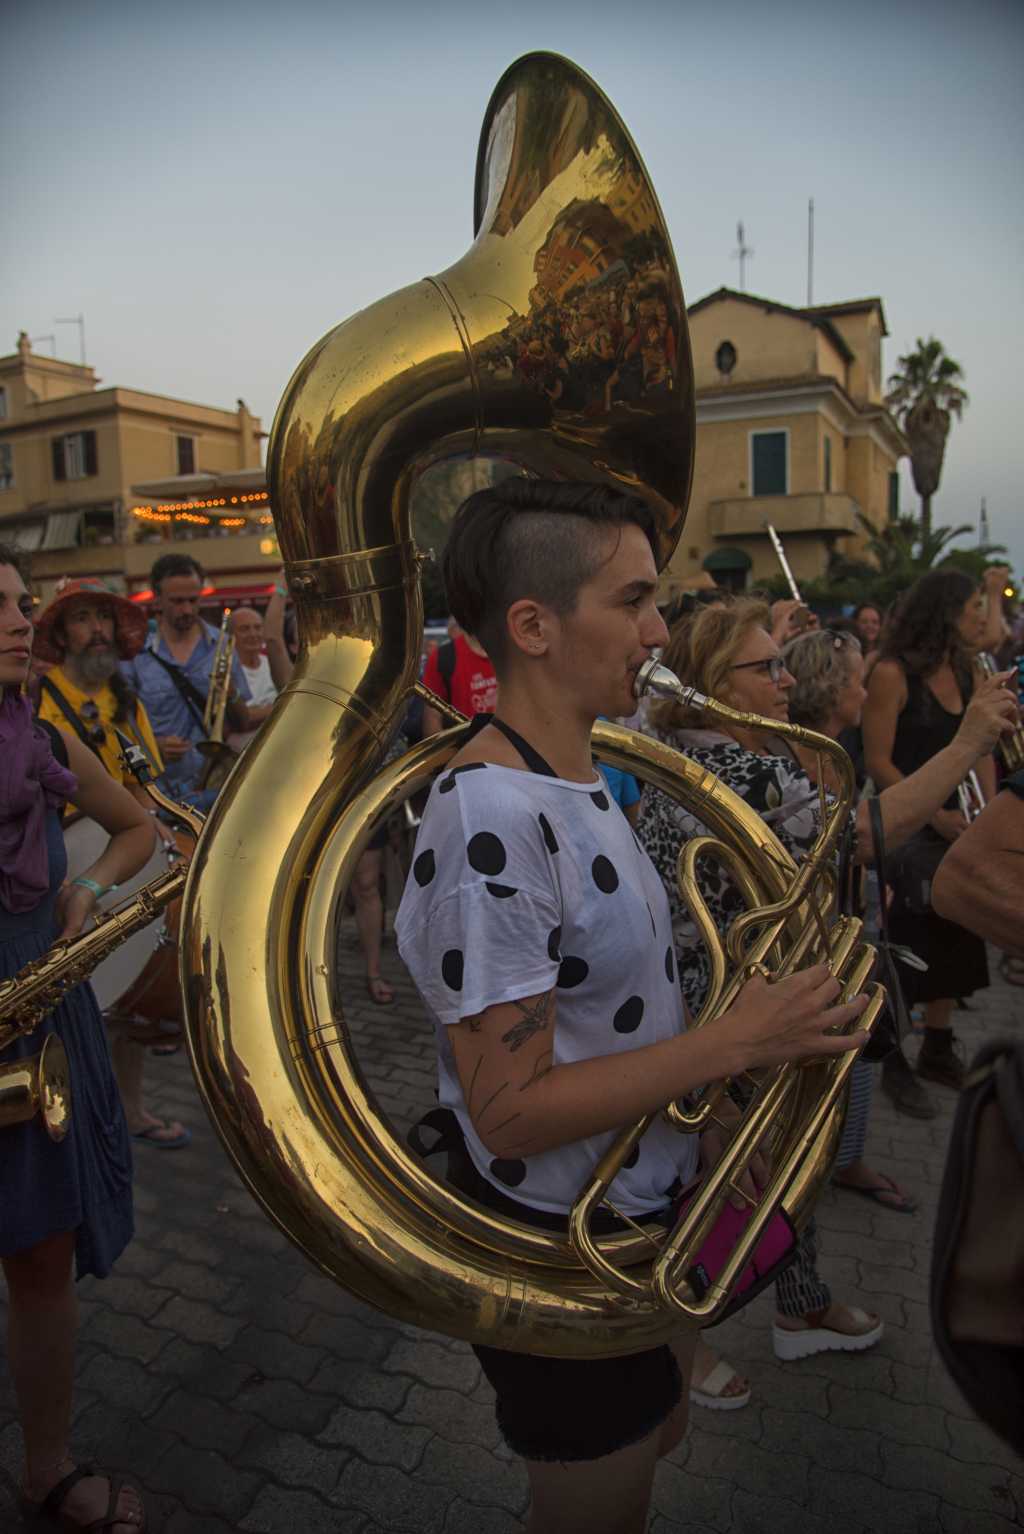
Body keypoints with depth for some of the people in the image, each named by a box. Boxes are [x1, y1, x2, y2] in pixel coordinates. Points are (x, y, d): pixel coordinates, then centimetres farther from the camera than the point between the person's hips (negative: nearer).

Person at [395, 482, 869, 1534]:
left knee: (657, 1432, 32)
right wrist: (735, 1042, -27)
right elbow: (510, 1110, -28)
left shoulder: (580, 778, 2)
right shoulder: (488, 826, -31)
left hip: (644, 1206, 9)